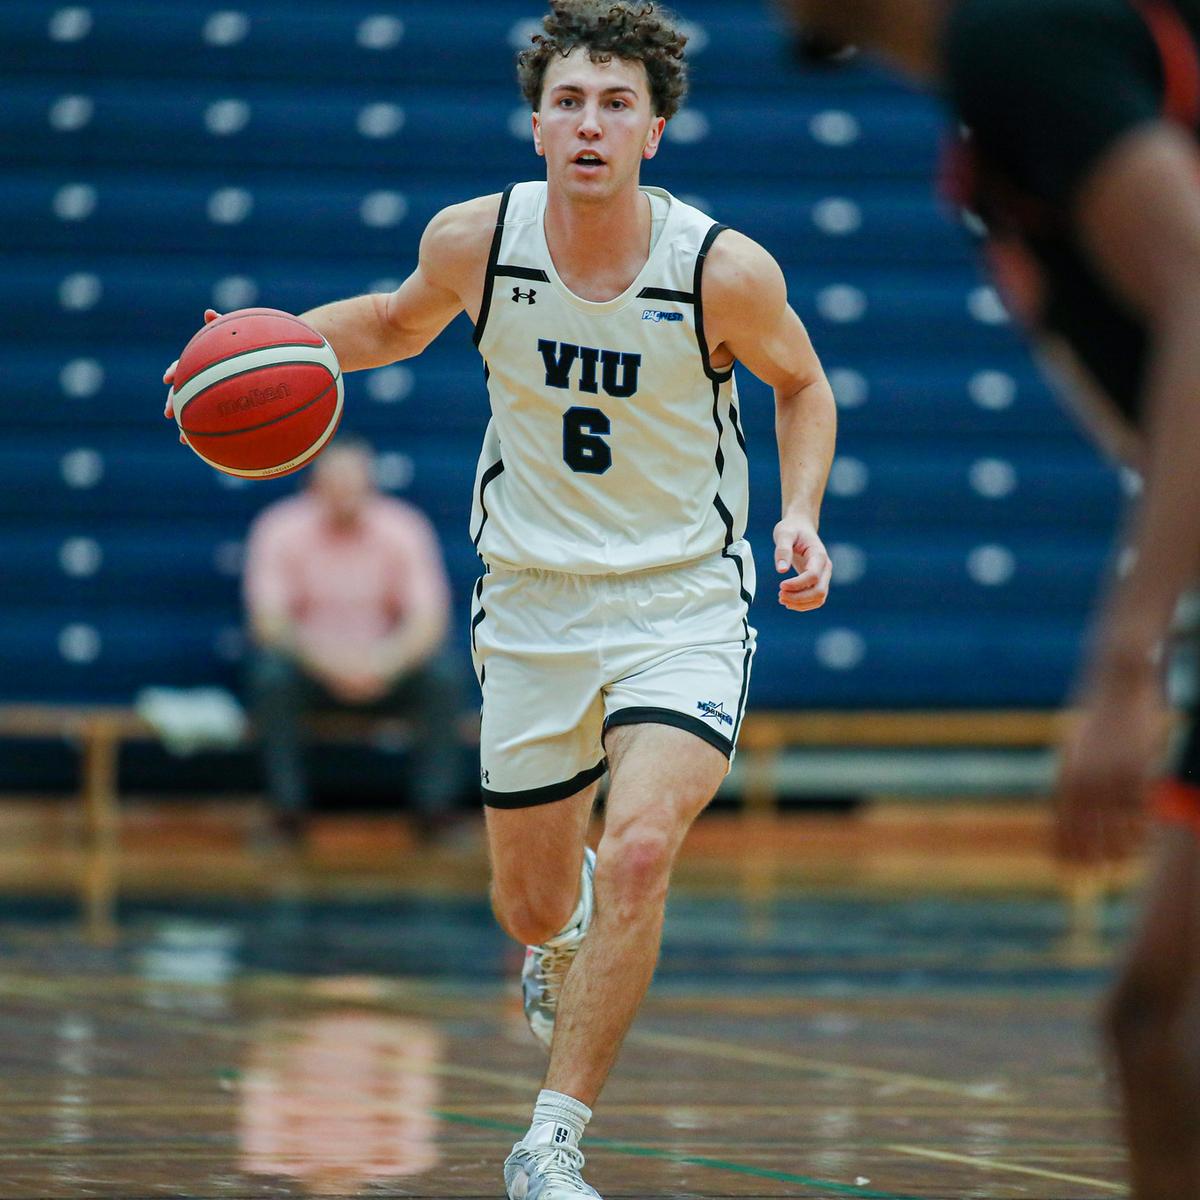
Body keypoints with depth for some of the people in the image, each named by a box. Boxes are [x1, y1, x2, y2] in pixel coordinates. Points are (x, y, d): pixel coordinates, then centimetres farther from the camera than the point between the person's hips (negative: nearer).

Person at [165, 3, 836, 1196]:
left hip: (682, 601, -3)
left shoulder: (726, 270, -17)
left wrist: (799, 517, -11)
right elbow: (400, 322, 12)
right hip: (531, 600, 3)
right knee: (530, 906, 11)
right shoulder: (475, 241, -11)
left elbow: (801, 383, 4)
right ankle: (565, 932, 52)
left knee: (640, 850, -25)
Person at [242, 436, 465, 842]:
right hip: (309, 663, -1)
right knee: (272, 675, -33)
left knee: (442, 677, -26)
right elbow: (269, 622, -16)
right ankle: (287, 807, -25)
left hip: (385, 667, 1)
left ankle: (435, 807, -18)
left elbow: (427, 622, -12)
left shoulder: (403, 530, -6)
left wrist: (384, 664, -33)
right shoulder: (282, 531, -9)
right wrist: (326, 662, -34)